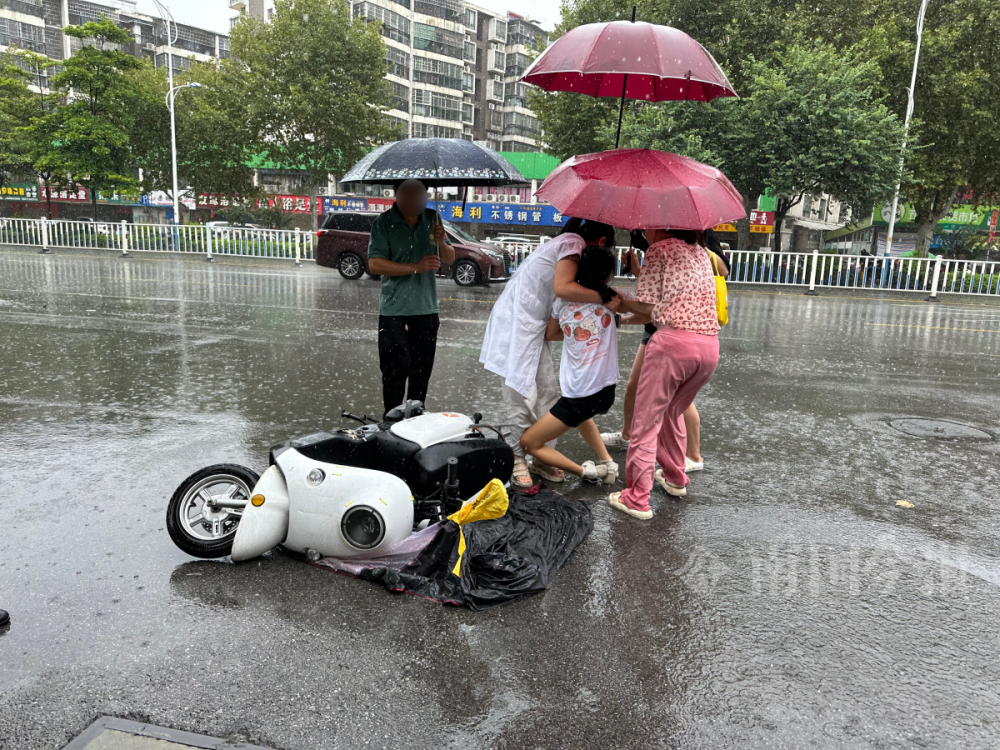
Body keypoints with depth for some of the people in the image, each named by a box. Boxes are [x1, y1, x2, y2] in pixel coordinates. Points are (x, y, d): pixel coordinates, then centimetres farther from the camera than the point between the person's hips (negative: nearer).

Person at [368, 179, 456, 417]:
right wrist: (415, 267, -21)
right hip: (394, 310, -4)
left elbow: (450, 259, 12)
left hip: (426, 308, 4)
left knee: (422, 369, 8)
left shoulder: (432, 219, 8)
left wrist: (441, 242, -11)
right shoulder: (384, 224, -5)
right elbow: (374, 264, -15)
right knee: (397, 367, -5)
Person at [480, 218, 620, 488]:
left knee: (548, 392, 6)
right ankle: (518, 459, 7)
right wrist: (605, 299, -21)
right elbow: (562, 287, -29)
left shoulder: (566, 242, 19)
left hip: (534, 325, 10)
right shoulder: (573, 242, -11)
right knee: (522, 394, -5)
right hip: (516, 322, -10)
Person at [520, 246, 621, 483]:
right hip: (606, 391, 5)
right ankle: (608, 463, 25)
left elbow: (549, 335, 14)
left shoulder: (563, 301, -3)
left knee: (528, 442, 8)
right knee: (581, 412, 39)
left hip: (577, 395, -4)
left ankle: (586, 471, -2)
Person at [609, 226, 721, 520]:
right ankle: (675, 480, 37)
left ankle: (637, 498, 4)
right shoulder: (700, 252, 22)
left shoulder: (659, 249, 2)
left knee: (646, 420, 1)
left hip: (673, 341, -7)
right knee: (671, 413, 26)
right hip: (710, 345, 7)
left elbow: (647, 305, -2)